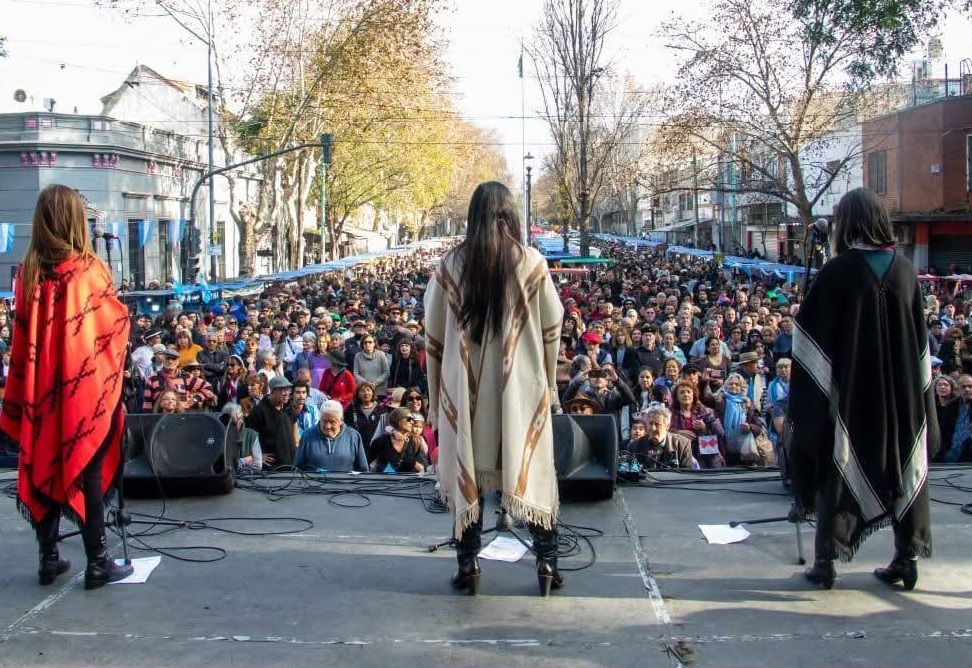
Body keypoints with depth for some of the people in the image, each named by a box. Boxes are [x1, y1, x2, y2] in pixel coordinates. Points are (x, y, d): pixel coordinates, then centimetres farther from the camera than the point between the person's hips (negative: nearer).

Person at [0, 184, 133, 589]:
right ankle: (98, 563, 7)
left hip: (44, 390, 4)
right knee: (88, 473, 3)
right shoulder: (90, 270, -11)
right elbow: (117, 324, 0)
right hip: (88, 389, -4)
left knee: (45, 470, 13)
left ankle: (49, 559, 20)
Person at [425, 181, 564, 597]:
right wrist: (549, 383, 12)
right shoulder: (532, 264, -5)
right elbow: (551, 329, 0)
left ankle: (468, 566, 13)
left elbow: (434, 334, 1)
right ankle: (547, 562, 11)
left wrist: (437, 392, 10)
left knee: (465, 473, 11)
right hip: (522, 387, 0)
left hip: (465, 389, 1)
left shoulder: (450, 266, -3)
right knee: (533, 471, 10)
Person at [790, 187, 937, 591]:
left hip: (849, 390, -4)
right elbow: (920, 335, 9)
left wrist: (803, 400, 2)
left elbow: (809, 332, -9)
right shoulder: (904, 269, 2)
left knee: (838, 467, 5)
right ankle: (906, 559, 19)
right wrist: (919, 396, 17)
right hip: (902, 392, 4)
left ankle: (827, 561, 7)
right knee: (902, 466, 13)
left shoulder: (837, 271, -11)